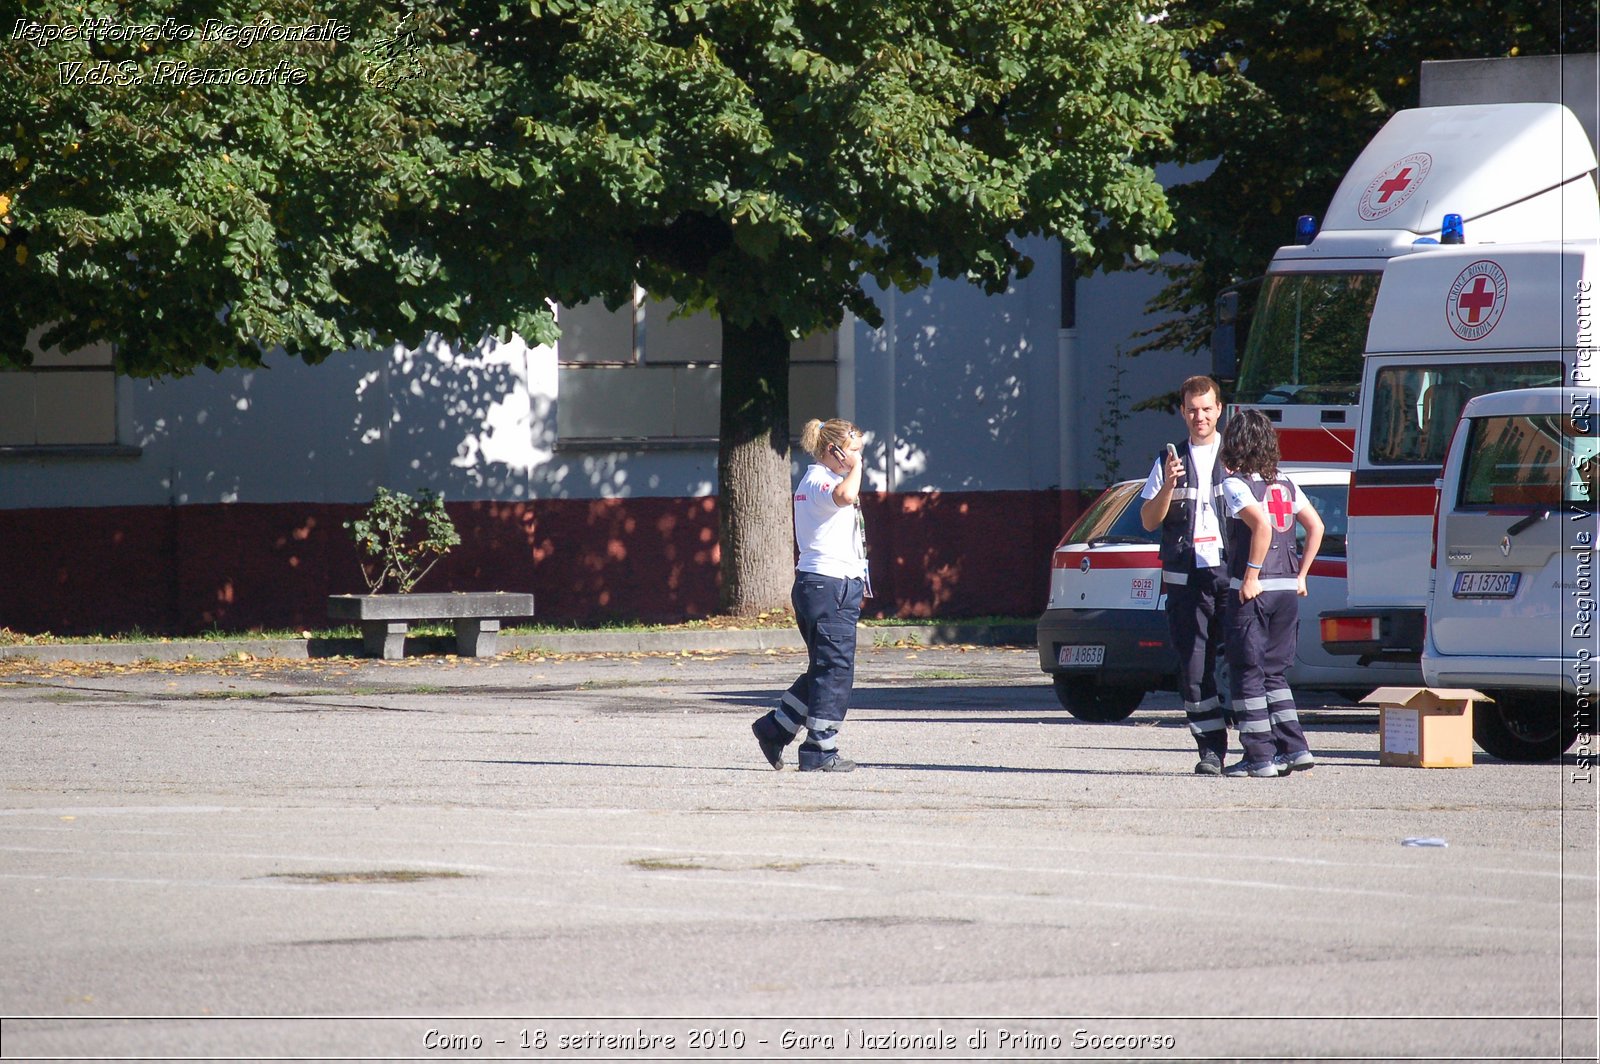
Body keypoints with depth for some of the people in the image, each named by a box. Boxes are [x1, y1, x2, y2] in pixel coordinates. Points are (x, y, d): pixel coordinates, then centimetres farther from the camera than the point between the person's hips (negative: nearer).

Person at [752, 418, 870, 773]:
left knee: (825, 670, 15)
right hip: (829, 586, -11)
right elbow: (845, 496, -38)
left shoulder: (816, 481, 20)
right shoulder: (819, 482, -13)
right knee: (835, 670, -6)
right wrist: (855, 467, -20)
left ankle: (775, 728, 21)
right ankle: (820, 752, -2)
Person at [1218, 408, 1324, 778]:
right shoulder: (1284, 484, 11)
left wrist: (1251, 578, -19)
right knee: (1273, 673, 16)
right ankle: (1294, 748, 9)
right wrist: (1300, 574, 16)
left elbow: (1262, 525, -24)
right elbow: (1316, 527, 12)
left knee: (1247, 675, 1)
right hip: (1287, 590, 7)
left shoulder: (1236, 484, -10)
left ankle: (1259, 756, -1)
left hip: (1252, 591, -7)